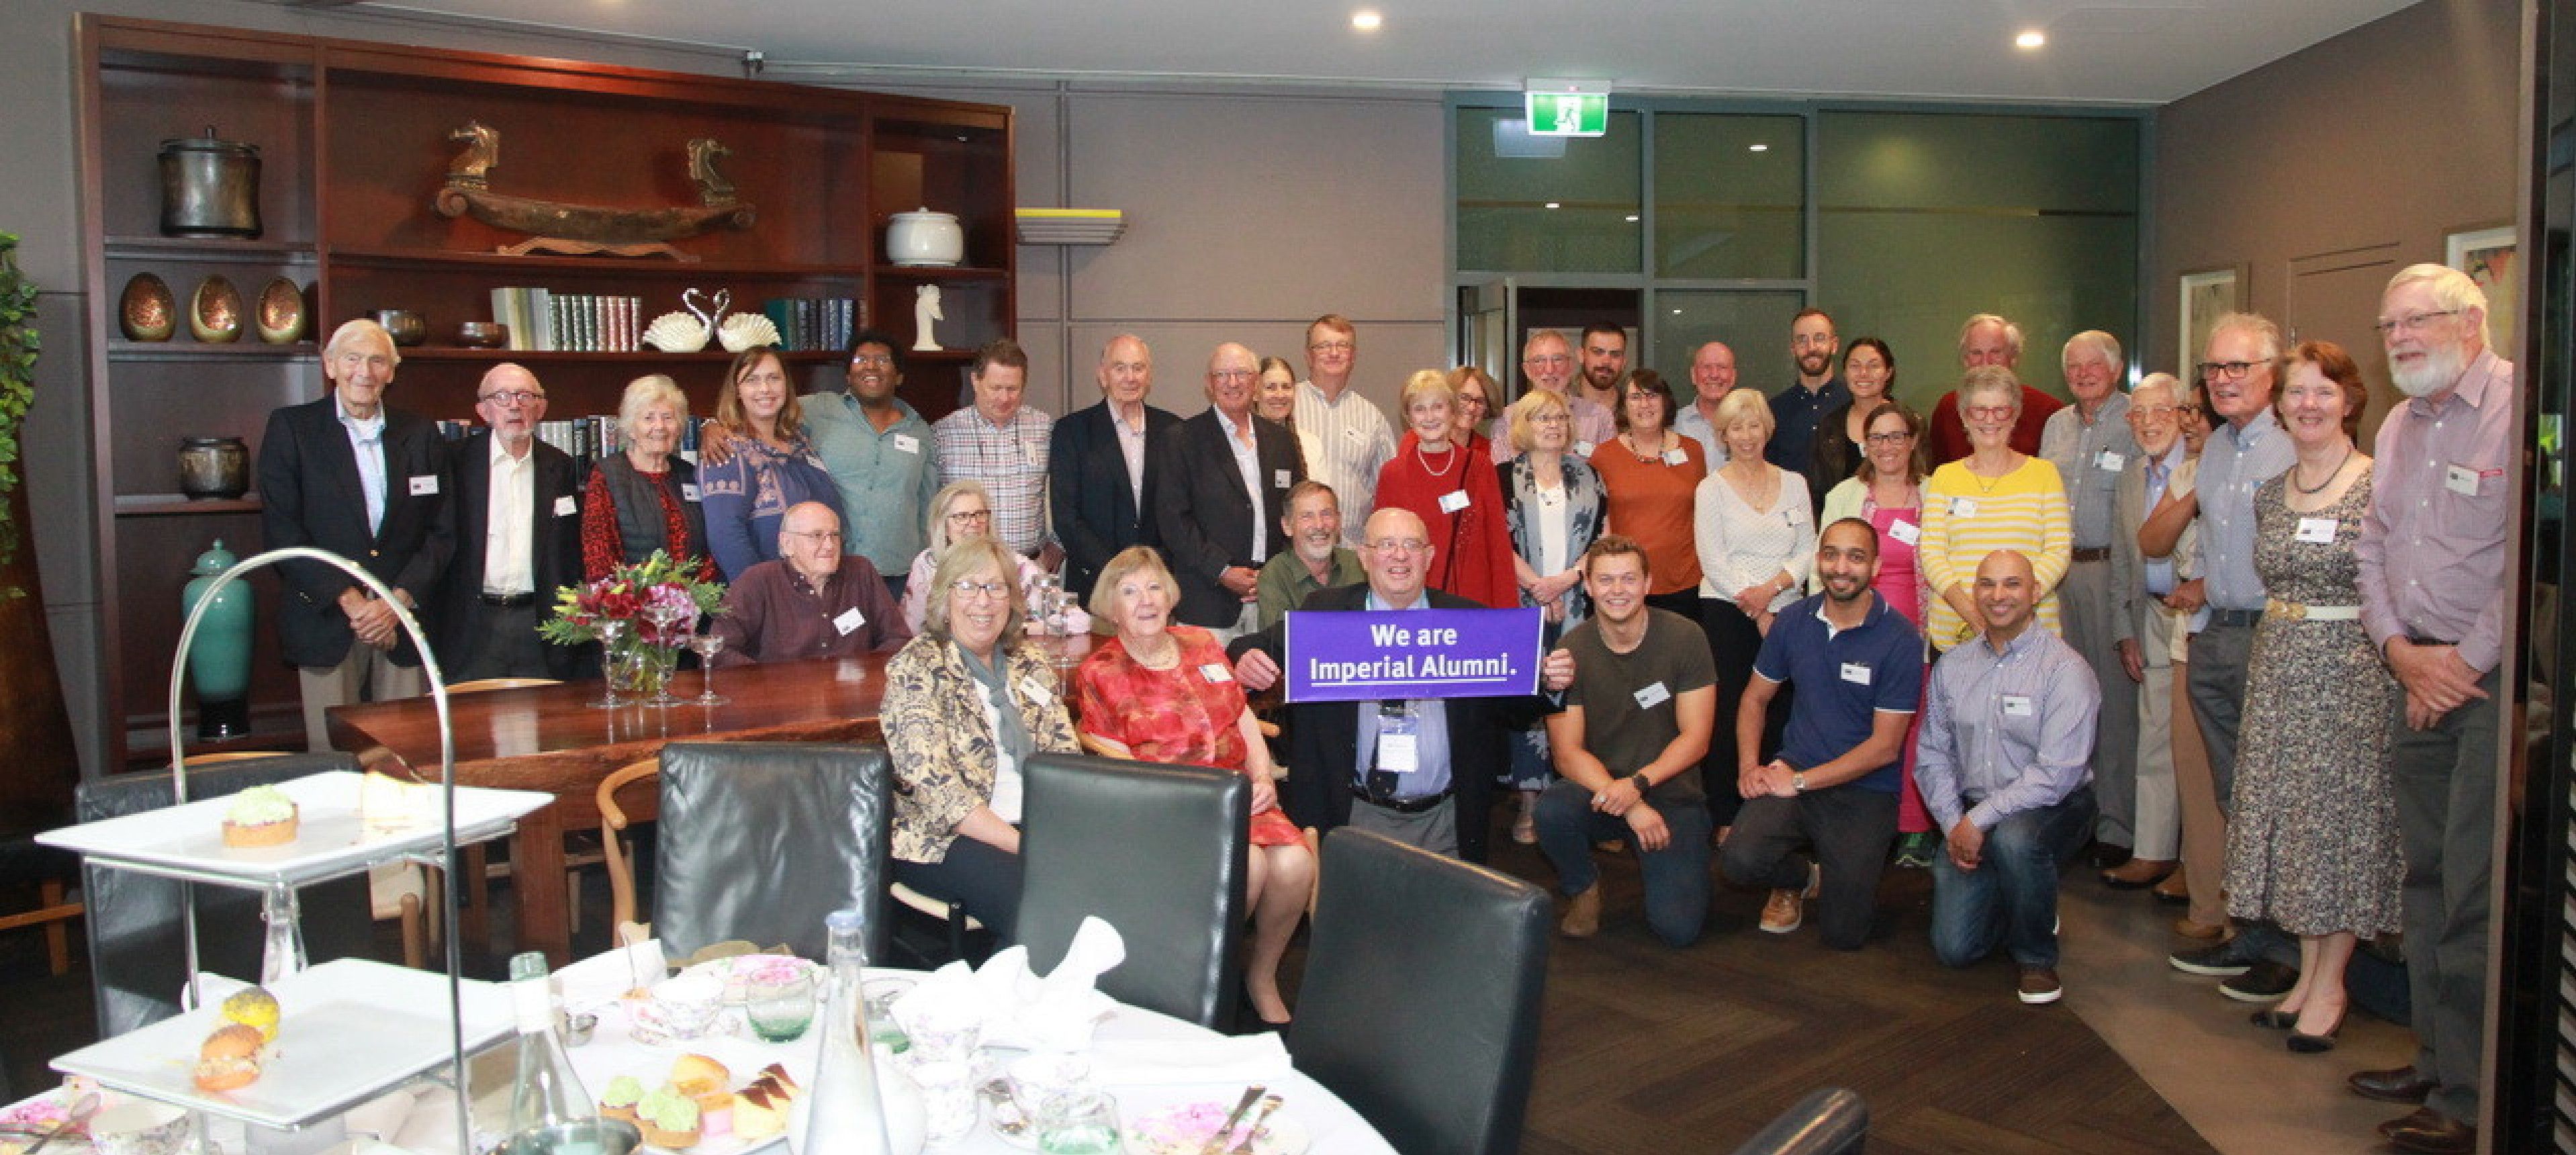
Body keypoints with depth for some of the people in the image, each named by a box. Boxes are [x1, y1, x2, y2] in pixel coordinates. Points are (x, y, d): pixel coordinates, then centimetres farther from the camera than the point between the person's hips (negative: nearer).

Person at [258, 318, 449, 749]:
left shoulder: (420, 434, 10)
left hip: (404, 622, 2)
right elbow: (280, 532, -3)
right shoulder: (290, 427, 4)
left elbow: (440, 531, 7)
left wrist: (399, 600, -7)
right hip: (326, 623, -2)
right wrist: (350, 601, -12)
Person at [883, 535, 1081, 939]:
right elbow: (934, 786, -15)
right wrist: (1025, 846, -22)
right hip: (947, 836, -5)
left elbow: (1065, 754, 9)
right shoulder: (916, 668, -5)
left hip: (1037, 823, 6)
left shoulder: (1029, 661, 13)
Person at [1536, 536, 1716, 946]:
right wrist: (1627, 804, -23)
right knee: (1552, 809, -34)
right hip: (1598, 788, 1)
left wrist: (1638, 783, -23)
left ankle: (1650, 861, 18)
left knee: (1678, 927, -17)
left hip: (1671, 793, -1)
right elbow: (1567, 753, -10)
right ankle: (1582, 888, 0)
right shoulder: (1570, 651, -7)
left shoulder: (1684, 638, -9)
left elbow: (1695, 739, -8)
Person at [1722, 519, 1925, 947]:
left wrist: (1800, 780, -15)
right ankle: (1798, 879, 12)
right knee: (1740, 860, -25)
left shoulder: (1900, 639, -11)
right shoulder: (1794, 621, 2)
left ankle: (1852, 876, 26)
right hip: (1793, 775, 3)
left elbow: (1884, 747, -12)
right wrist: (1749, 766, -3)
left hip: (1865, 791, -3)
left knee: (1843, 934, -10)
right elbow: (1755, 699, 14)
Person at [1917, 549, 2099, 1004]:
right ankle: (2026, 909, 25)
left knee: (2013, 836, -39)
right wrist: (1953, 824, -9)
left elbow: (2057, 772, -20)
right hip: (1971, 820, 4)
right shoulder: (1951, 667, 5)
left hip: (2053, 808, -4)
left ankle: (2037, 956, -11)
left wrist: (1980, 819, -21)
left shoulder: (2065, 669, -12)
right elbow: (1932, 756, 5)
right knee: (1954, 948, -10)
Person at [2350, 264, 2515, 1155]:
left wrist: (2470, 661, -12)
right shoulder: (2399, 426, 15)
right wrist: (2400, 648, 2)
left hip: (2496, 679, -8)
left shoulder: (2520, 407, -12)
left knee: (2475, 895, -6)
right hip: (2422, 675, 8)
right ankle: (2436, 1059, 24)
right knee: (2426, 874, 13)